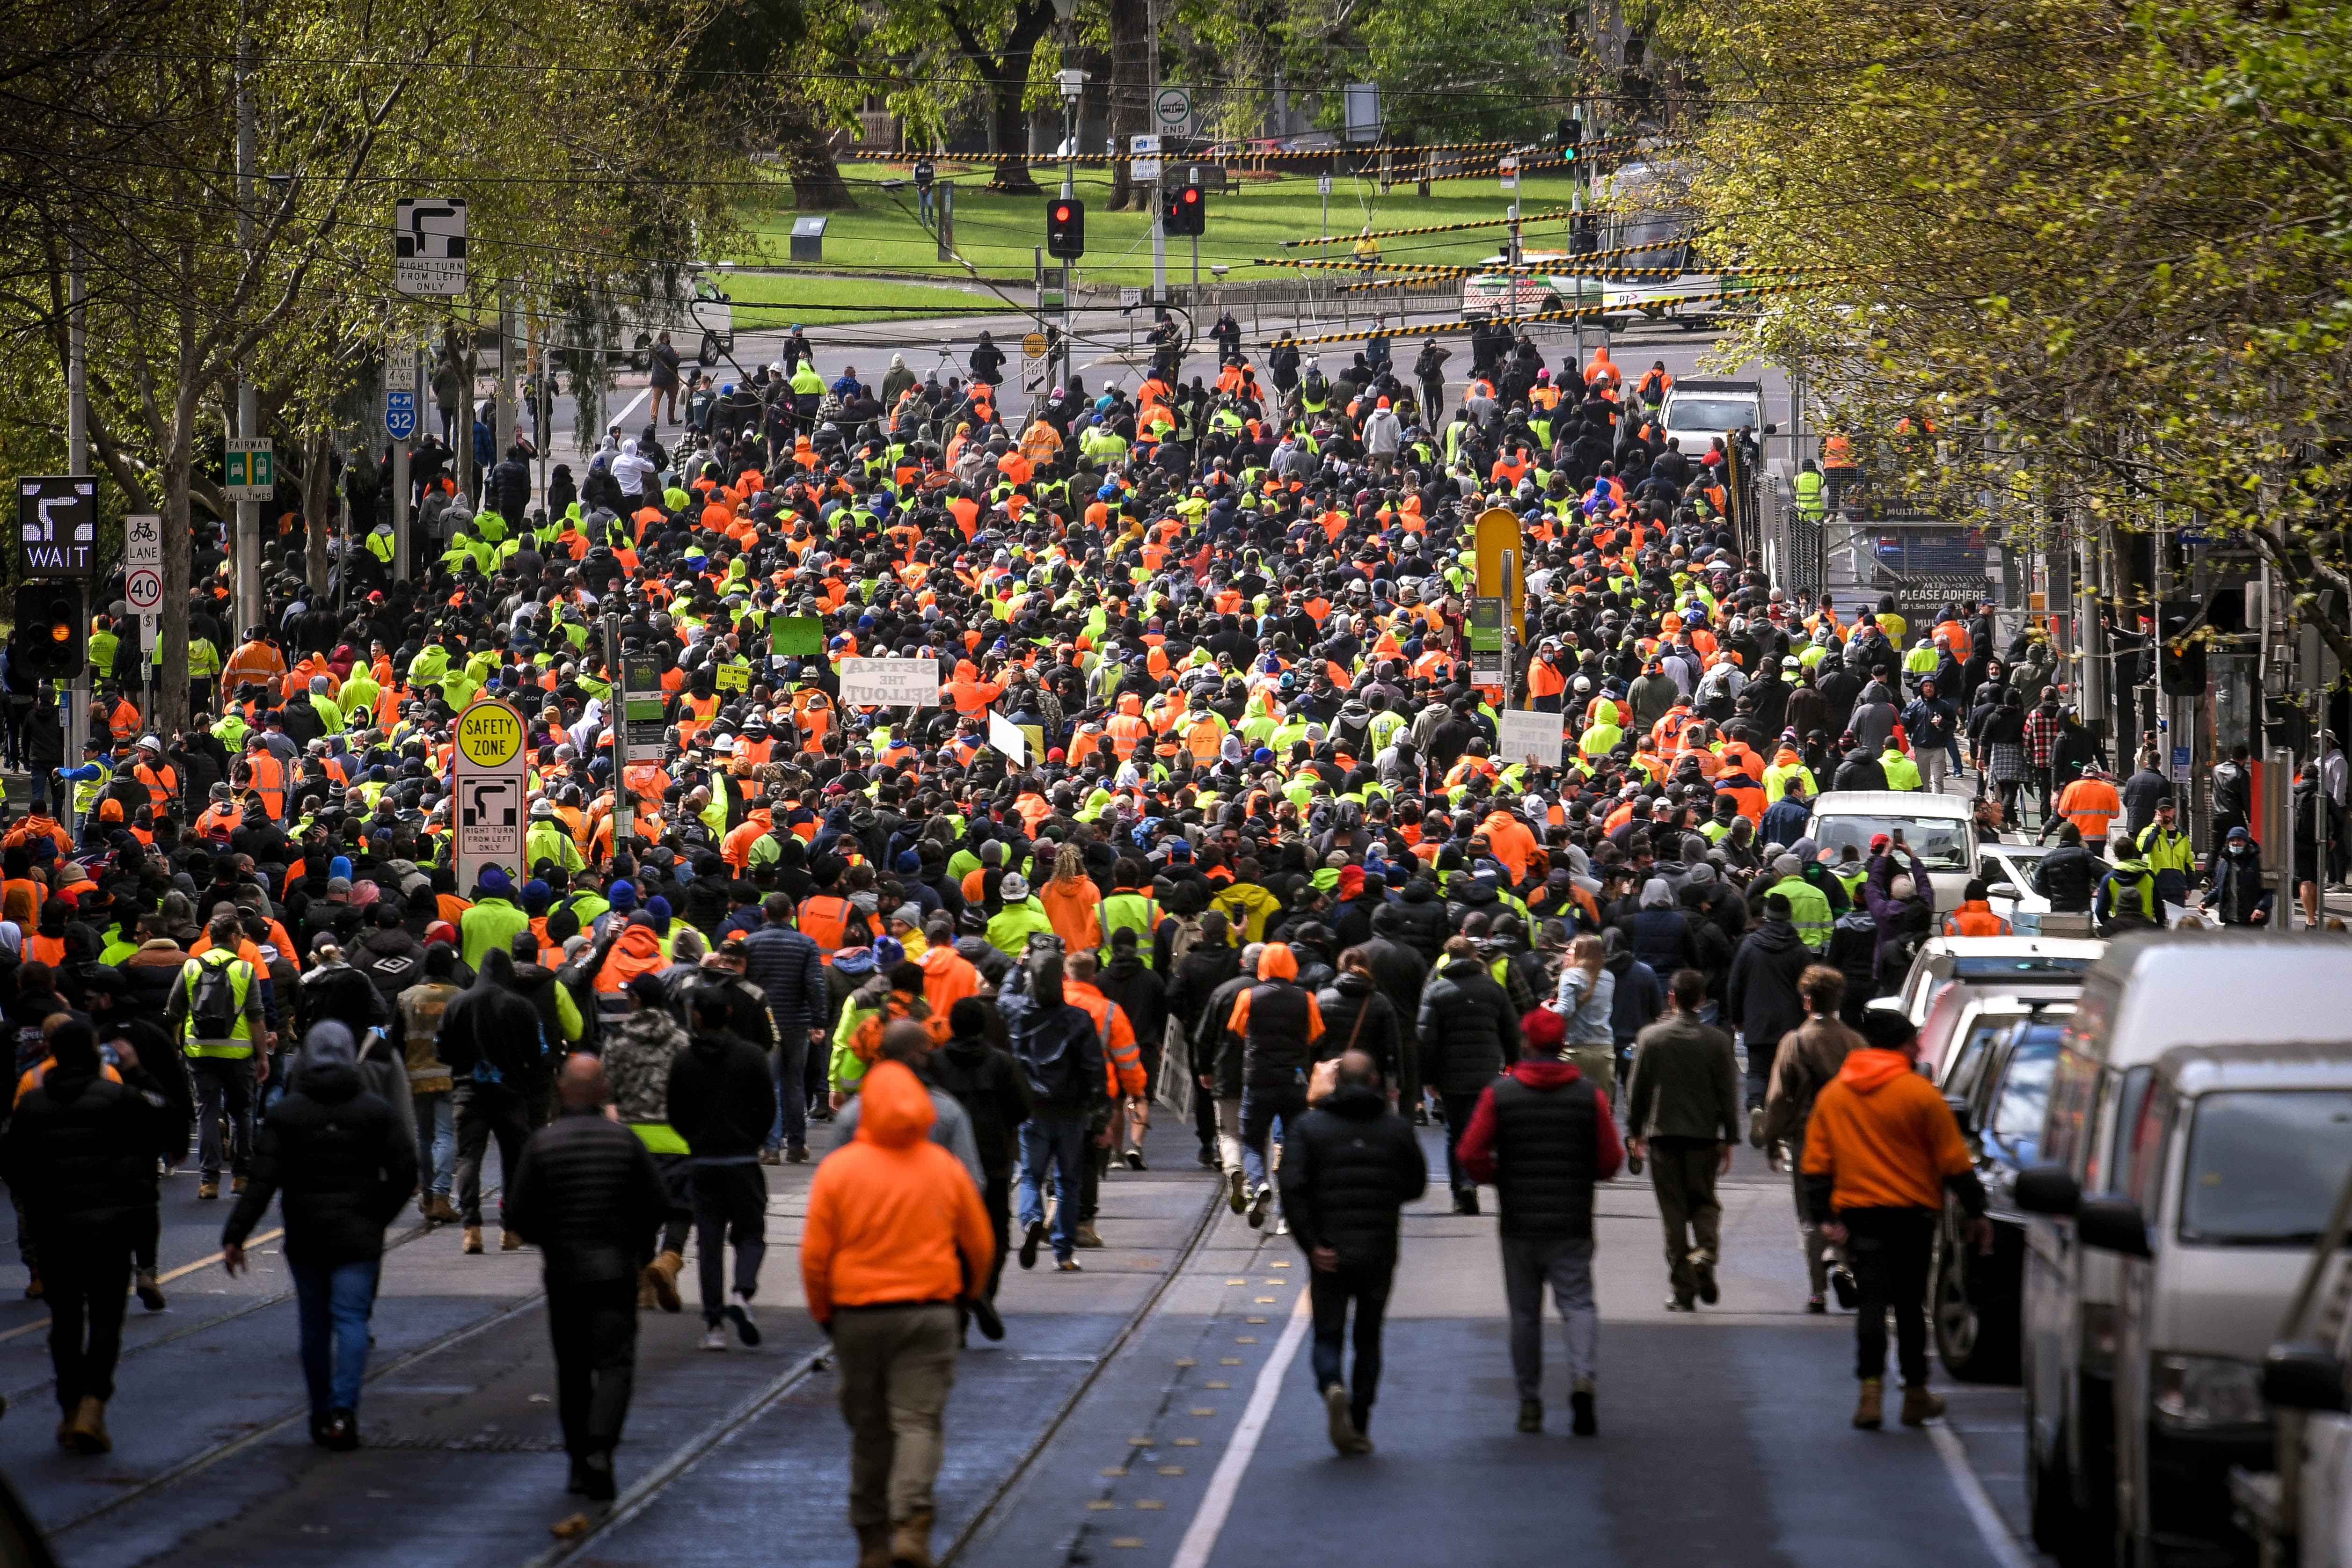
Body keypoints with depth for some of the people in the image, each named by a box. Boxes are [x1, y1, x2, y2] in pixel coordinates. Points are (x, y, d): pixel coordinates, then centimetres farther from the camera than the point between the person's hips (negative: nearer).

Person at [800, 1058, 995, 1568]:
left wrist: (824, 1315, 11)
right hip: (929, 1311, 0)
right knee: (919, 1421, -2)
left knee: (869, 1431, 11)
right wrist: (965, 1293, 27)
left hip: (858, 1315, 0)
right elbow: (980, 1245, 9)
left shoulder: (838, 1169, -5)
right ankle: (911, 1524, -22)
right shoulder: (945, 1168, -1)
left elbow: (815, 1255, -3)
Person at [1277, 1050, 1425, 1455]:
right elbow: (1417, 1186, 11)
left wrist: (1311, 1245, -9)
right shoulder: (1398, 1128, 3)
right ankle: (1359, 1428, 12)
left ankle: (1332, 1386, -24)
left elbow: (1293, 1189, -12)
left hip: (1330, 1257, -1)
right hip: (1380, 1254, 1)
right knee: (1369, 1340, 14)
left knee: (1328, 1336, 7)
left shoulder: (1308, 1128, -2)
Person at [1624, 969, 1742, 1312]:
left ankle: (1683, 1290, 3)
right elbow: (1728, 1094, -1)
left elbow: (1638, 1090, 1)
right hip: (1704, 1135, 0)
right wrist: (1729, 1140, 7)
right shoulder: (1717, 1041, -4)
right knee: (1704, 1201, 15)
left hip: (1663, 1133, 0)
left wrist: (1634, 1132, 13)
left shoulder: (1650, 1037, -4)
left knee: (1673, 1210, 4)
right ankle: (1705, 1252, -15)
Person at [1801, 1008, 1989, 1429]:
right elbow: (1954, 1162, -4)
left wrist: (1826, 1216, 4)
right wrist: (1976, 1213, 4)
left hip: (1857, 1214, 2)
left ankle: (1871, 1391, -15)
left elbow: (1816, 1164, 5)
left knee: (1872, 1301, 0)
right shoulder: (1920, 1094, -6)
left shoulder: (1831, 1095, 7)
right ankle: (1916, 1396, 16)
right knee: (1909, 1304, 8)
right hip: (1912, 1213, -2)